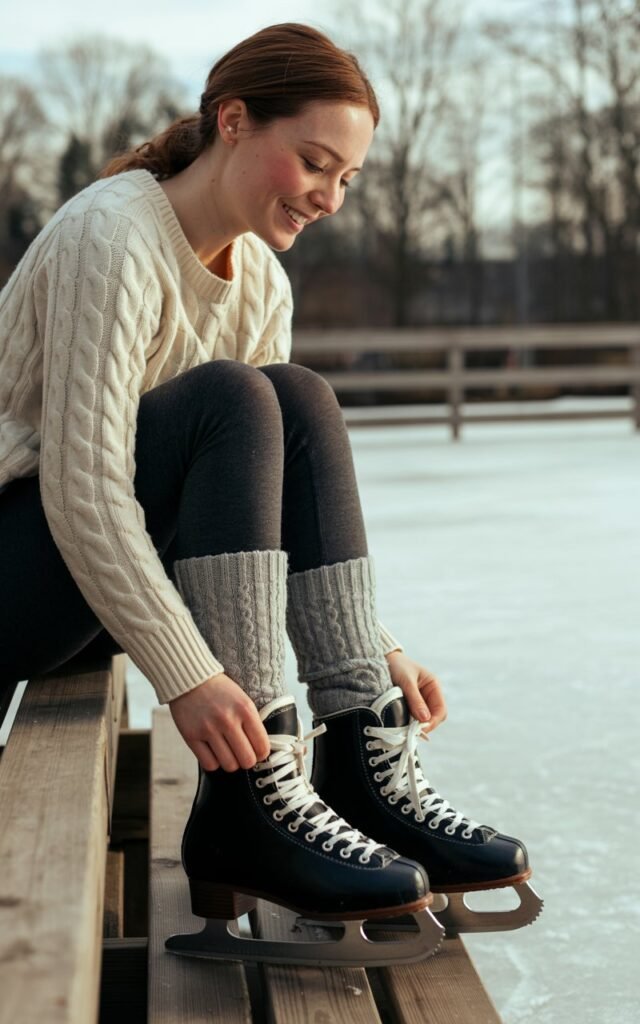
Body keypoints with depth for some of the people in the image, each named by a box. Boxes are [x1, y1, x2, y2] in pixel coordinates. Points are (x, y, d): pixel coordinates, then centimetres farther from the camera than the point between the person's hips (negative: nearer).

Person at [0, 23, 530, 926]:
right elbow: (82, 488, -28)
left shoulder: (260, 283, 5)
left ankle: (366, 765, -18)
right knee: (230, 403, -26)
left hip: (104, 579, 7)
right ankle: (246, 803, -32)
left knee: (301, 402, -13)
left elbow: (270, 494, 6)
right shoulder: (111, 237, -20)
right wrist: (186, 677, -33)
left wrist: (376, 648, -5)